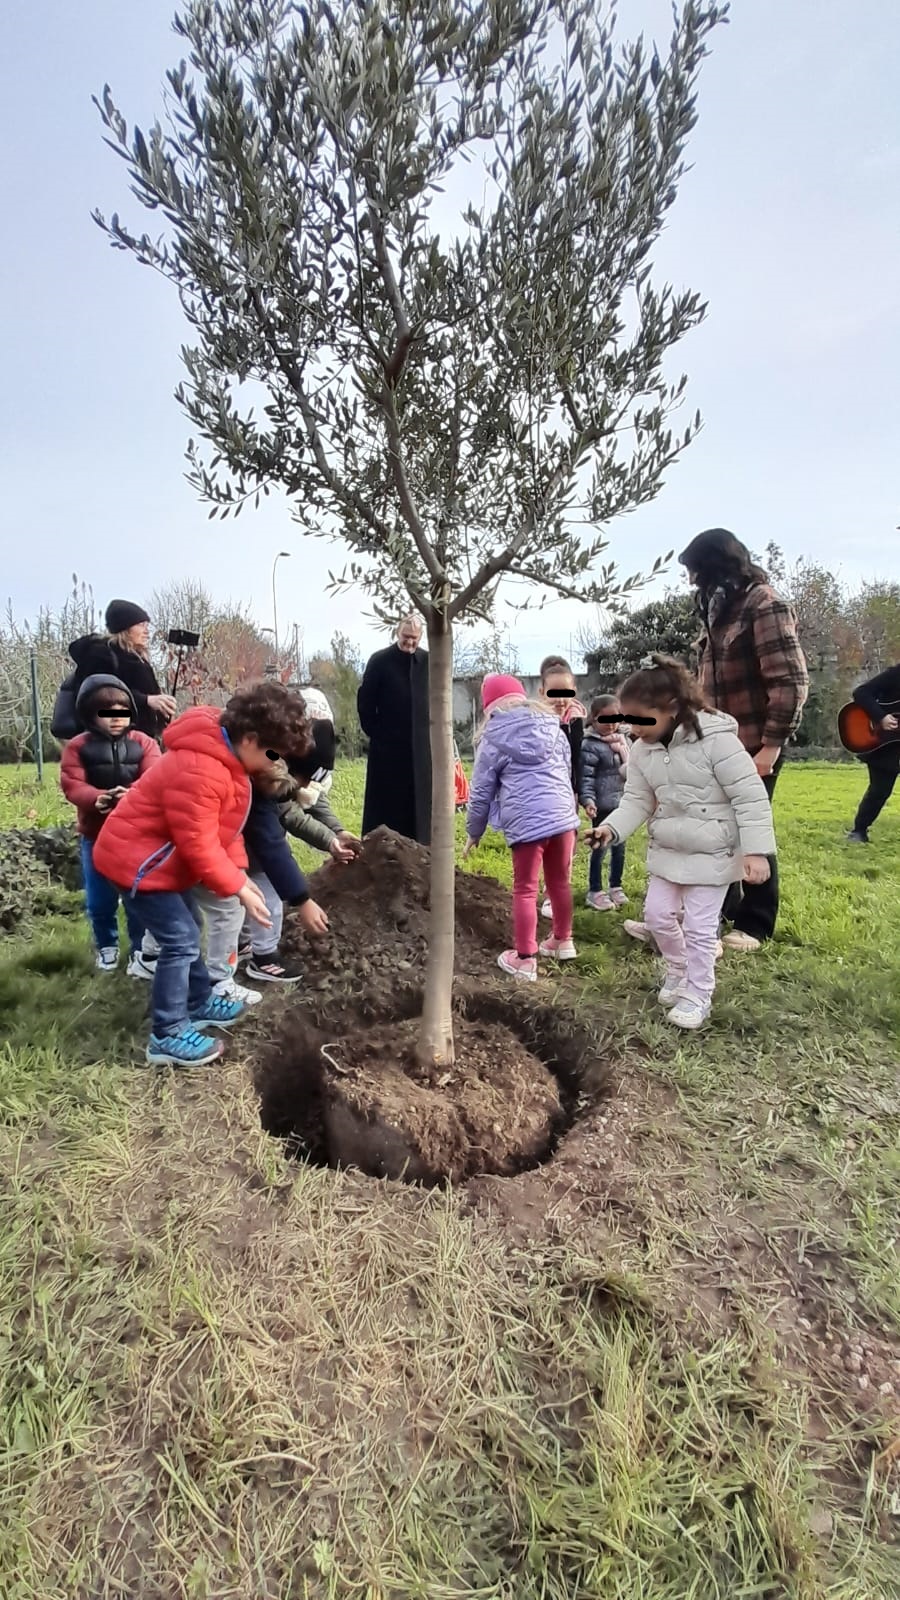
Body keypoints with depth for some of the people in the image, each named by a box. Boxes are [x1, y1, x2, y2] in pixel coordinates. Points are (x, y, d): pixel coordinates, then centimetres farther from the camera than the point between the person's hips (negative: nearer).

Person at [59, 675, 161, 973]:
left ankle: (140, 948, 23)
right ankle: (107, 946, 34)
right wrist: (97, 797, -32)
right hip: (96, 836, 1)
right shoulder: (78, 746, 0)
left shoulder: (143, 743, -1)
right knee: (99, 899, 11)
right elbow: (71, 784, -10)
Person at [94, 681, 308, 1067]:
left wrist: (240, 873, 0)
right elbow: (199, 845, -28)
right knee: (181, 941, -9)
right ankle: (167, 1037, 3)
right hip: (138, 859, -11)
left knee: (188, 930, 20)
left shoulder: (226, 755, 1)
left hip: (161, 857, 11)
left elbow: (223, 826, 9)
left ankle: (199, 1004, 36)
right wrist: (237, 889, -21)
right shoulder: (198, 771, -32)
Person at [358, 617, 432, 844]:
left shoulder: (429, 662, 4)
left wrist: (433, 730, 3)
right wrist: (374, 732, -2)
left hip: (420, 744, 3)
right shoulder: (379, 661, -3)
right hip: (387, 744, -3)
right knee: (385, 800, 3)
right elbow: (364, 701, -1)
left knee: (419, 798, 7)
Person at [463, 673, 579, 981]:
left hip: (526, 821, -5)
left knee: (525, 890, 5)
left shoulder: (493, 738, 4)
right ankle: (562, 940, 37)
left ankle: (525, 959, 11)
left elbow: (481, 791, 7)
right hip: (563, 814, 5)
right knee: (560, 881, 20)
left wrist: (473, 832, 19)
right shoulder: (552, 726, 15)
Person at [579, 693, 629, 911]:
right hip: (603, 804, -6)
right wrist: (587, 799, -27)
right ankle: (595, 892, 15)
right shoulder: (590, 745, -13)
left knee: (619, 846, 15)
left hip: (622, 802, 6)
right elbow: (586, 776, -18)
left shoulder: (622, 739, 7)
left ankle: (616, 887, 30)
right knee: (599, 847, 3)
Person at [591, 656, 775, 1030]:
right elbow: (637, 801, 2)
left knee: (699, 926, 1)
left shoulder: (715, 739, -22)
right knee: (658, 914, 13)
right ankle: (679, 970, 39)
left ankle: (698, 995, 21)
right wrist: (612, 828, -17)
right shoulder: (642, 750, -2)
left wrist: (756, 850, -23)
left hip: (711, 852, -6)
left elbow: (751, 796, -20)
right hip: (667, 849, 6)